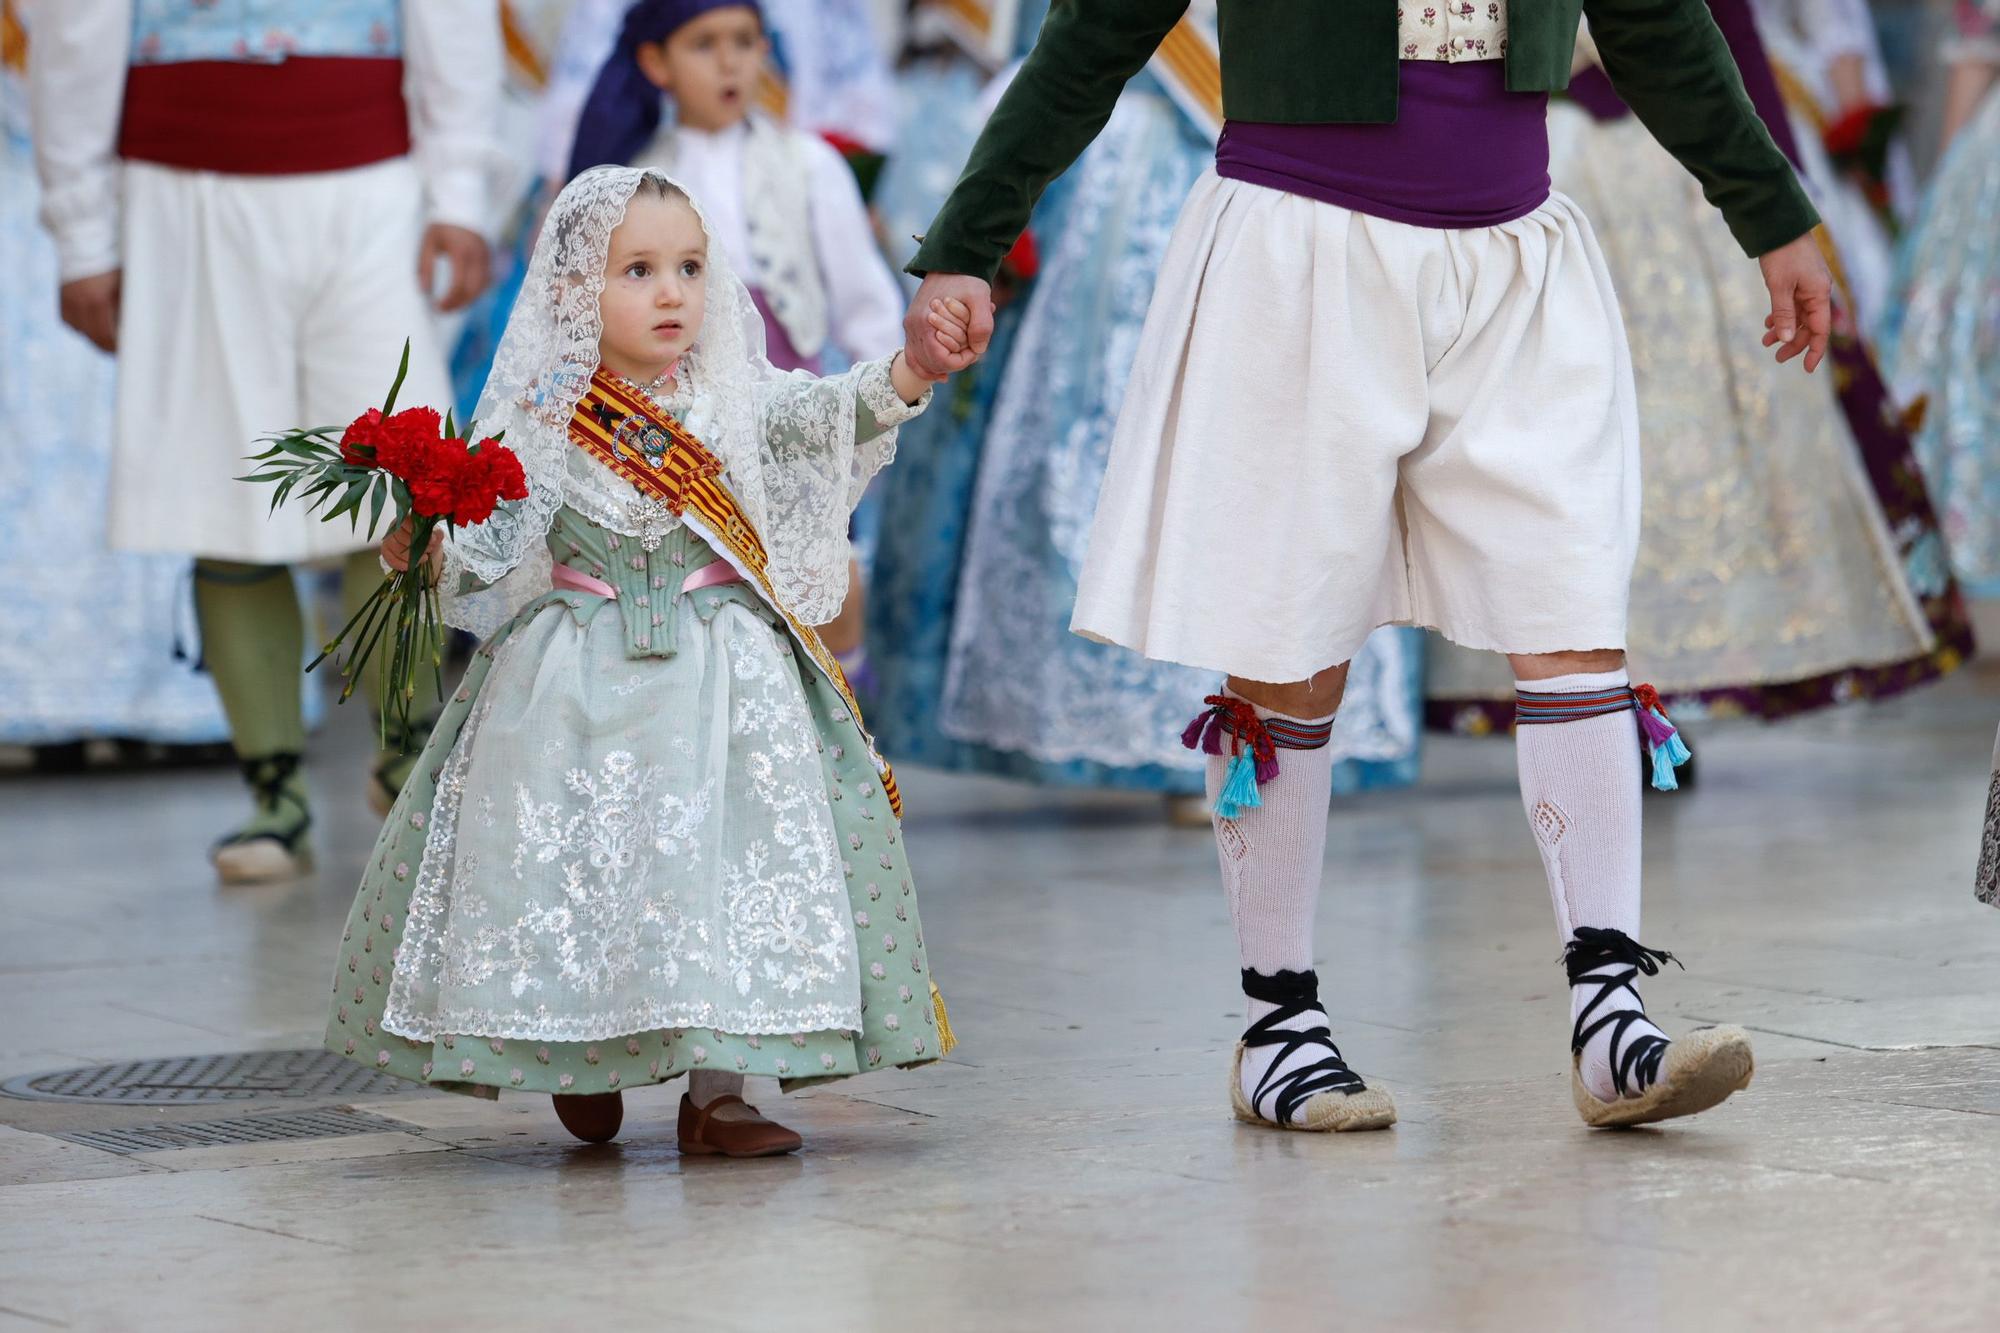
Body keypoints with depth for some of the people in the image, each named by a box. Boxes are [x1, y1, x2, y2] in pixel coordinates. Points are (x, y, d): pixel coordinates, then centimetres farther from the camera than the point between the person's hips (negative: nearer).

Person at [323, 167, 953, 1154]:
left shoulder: (732, 399, 0)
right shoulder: (539, 422, -1)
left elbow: (828, 415, -15)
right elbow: (487, 552, 3)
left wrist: (908, 372, -34)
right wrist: (422, 550, -17)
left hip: (721, 681, 0)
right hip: (576, 682, 0)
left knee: (722, 856, -7)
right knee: (574, 857, 2)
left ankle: (716, 1087, 0)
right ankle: (582, 1062, 25)